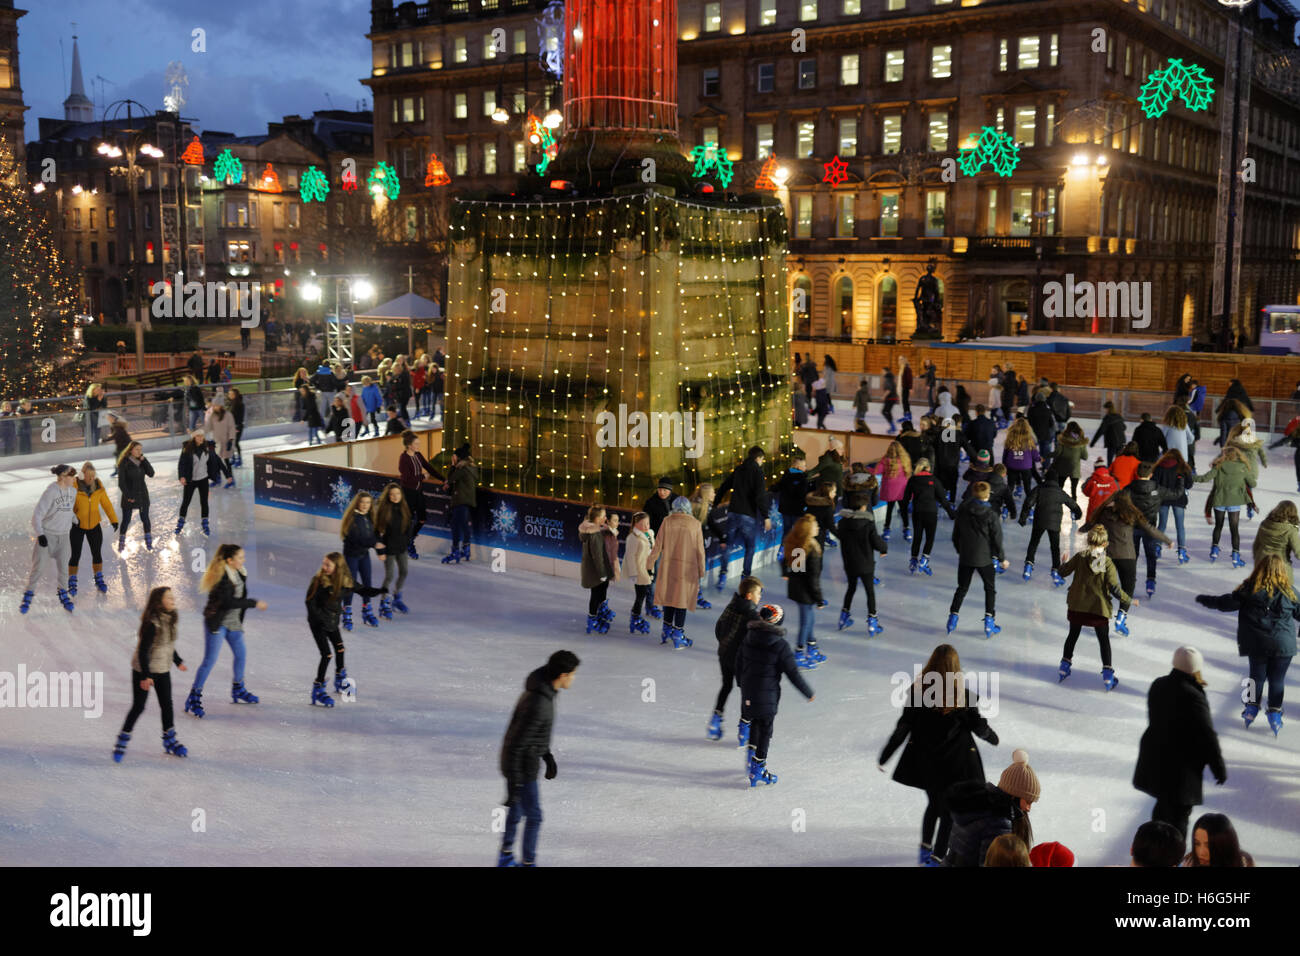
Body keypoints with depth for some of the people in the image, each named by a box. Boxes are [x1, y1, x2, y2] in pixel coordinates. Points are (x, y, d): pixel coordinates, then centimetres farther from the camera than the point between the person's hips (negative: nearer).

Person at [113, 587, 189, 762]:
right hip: (144, 671, -7)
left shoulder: (170, 620, 1)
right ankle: (122, 742, 17)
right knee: (138, 707, 1)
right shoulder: (152, 624, -25)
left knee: (167, 705, 12)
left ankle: (170, 741, 25)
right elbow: (143, 650, -23)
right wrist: (146, 676, -23)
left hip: (163, 670, 8)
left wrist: (178, 661, 25)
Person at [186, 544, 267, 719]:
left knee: (240, 654, 18)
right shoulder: (221, 576, -22)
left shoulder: (240, 573, 4)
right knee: (210, 660, -7)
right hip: (217, 623, -9)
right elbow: (228, 602, -29)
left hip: (233, 622, 9)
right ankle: (194, 698, 1)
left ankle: (238, 691, 38)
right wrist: (254, 603, -25)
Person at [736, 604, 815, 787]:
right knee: (765, 730, 6)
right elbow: (792, 672, -13)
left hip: (748, 691, 5)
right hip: (768, 694, -5)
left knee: (755, 723, 25)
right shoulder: (780, 645, -18)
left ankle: (751, 755, 28)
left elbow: (739, 661, 10)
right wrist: (808, 693, 0)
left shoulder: (748, 637, -2)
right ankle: (758, 770, 10)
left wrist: (741, 682, 27)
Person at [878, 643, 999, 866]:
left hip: (924, 759, 3)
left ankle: (925, 849, 35)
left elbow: (904, 726, -10)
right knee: (949, 810, 14)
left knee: (933, 803, 26)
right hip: (956, 760, -3)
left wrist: (884, 756, -1)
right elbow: (979, 726, -5)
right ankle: (937, 858, 17)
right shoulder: (963, 694, -18)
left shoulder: (918, 689, -13)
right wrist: (992, 737, 18)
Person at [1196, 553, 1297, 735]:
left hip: (1256, 644, 1)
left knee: (1257, 675, 17)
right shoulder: (1289, 591, -6)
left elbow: (1227, 602, -3)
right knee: (1277, 679, 9)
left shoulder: (1249, 590, -9)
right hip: (1283, 645, 0)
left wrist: (1204, 599, 10)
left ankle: (1251, 708, 22)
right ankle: (1274, 714, 10)